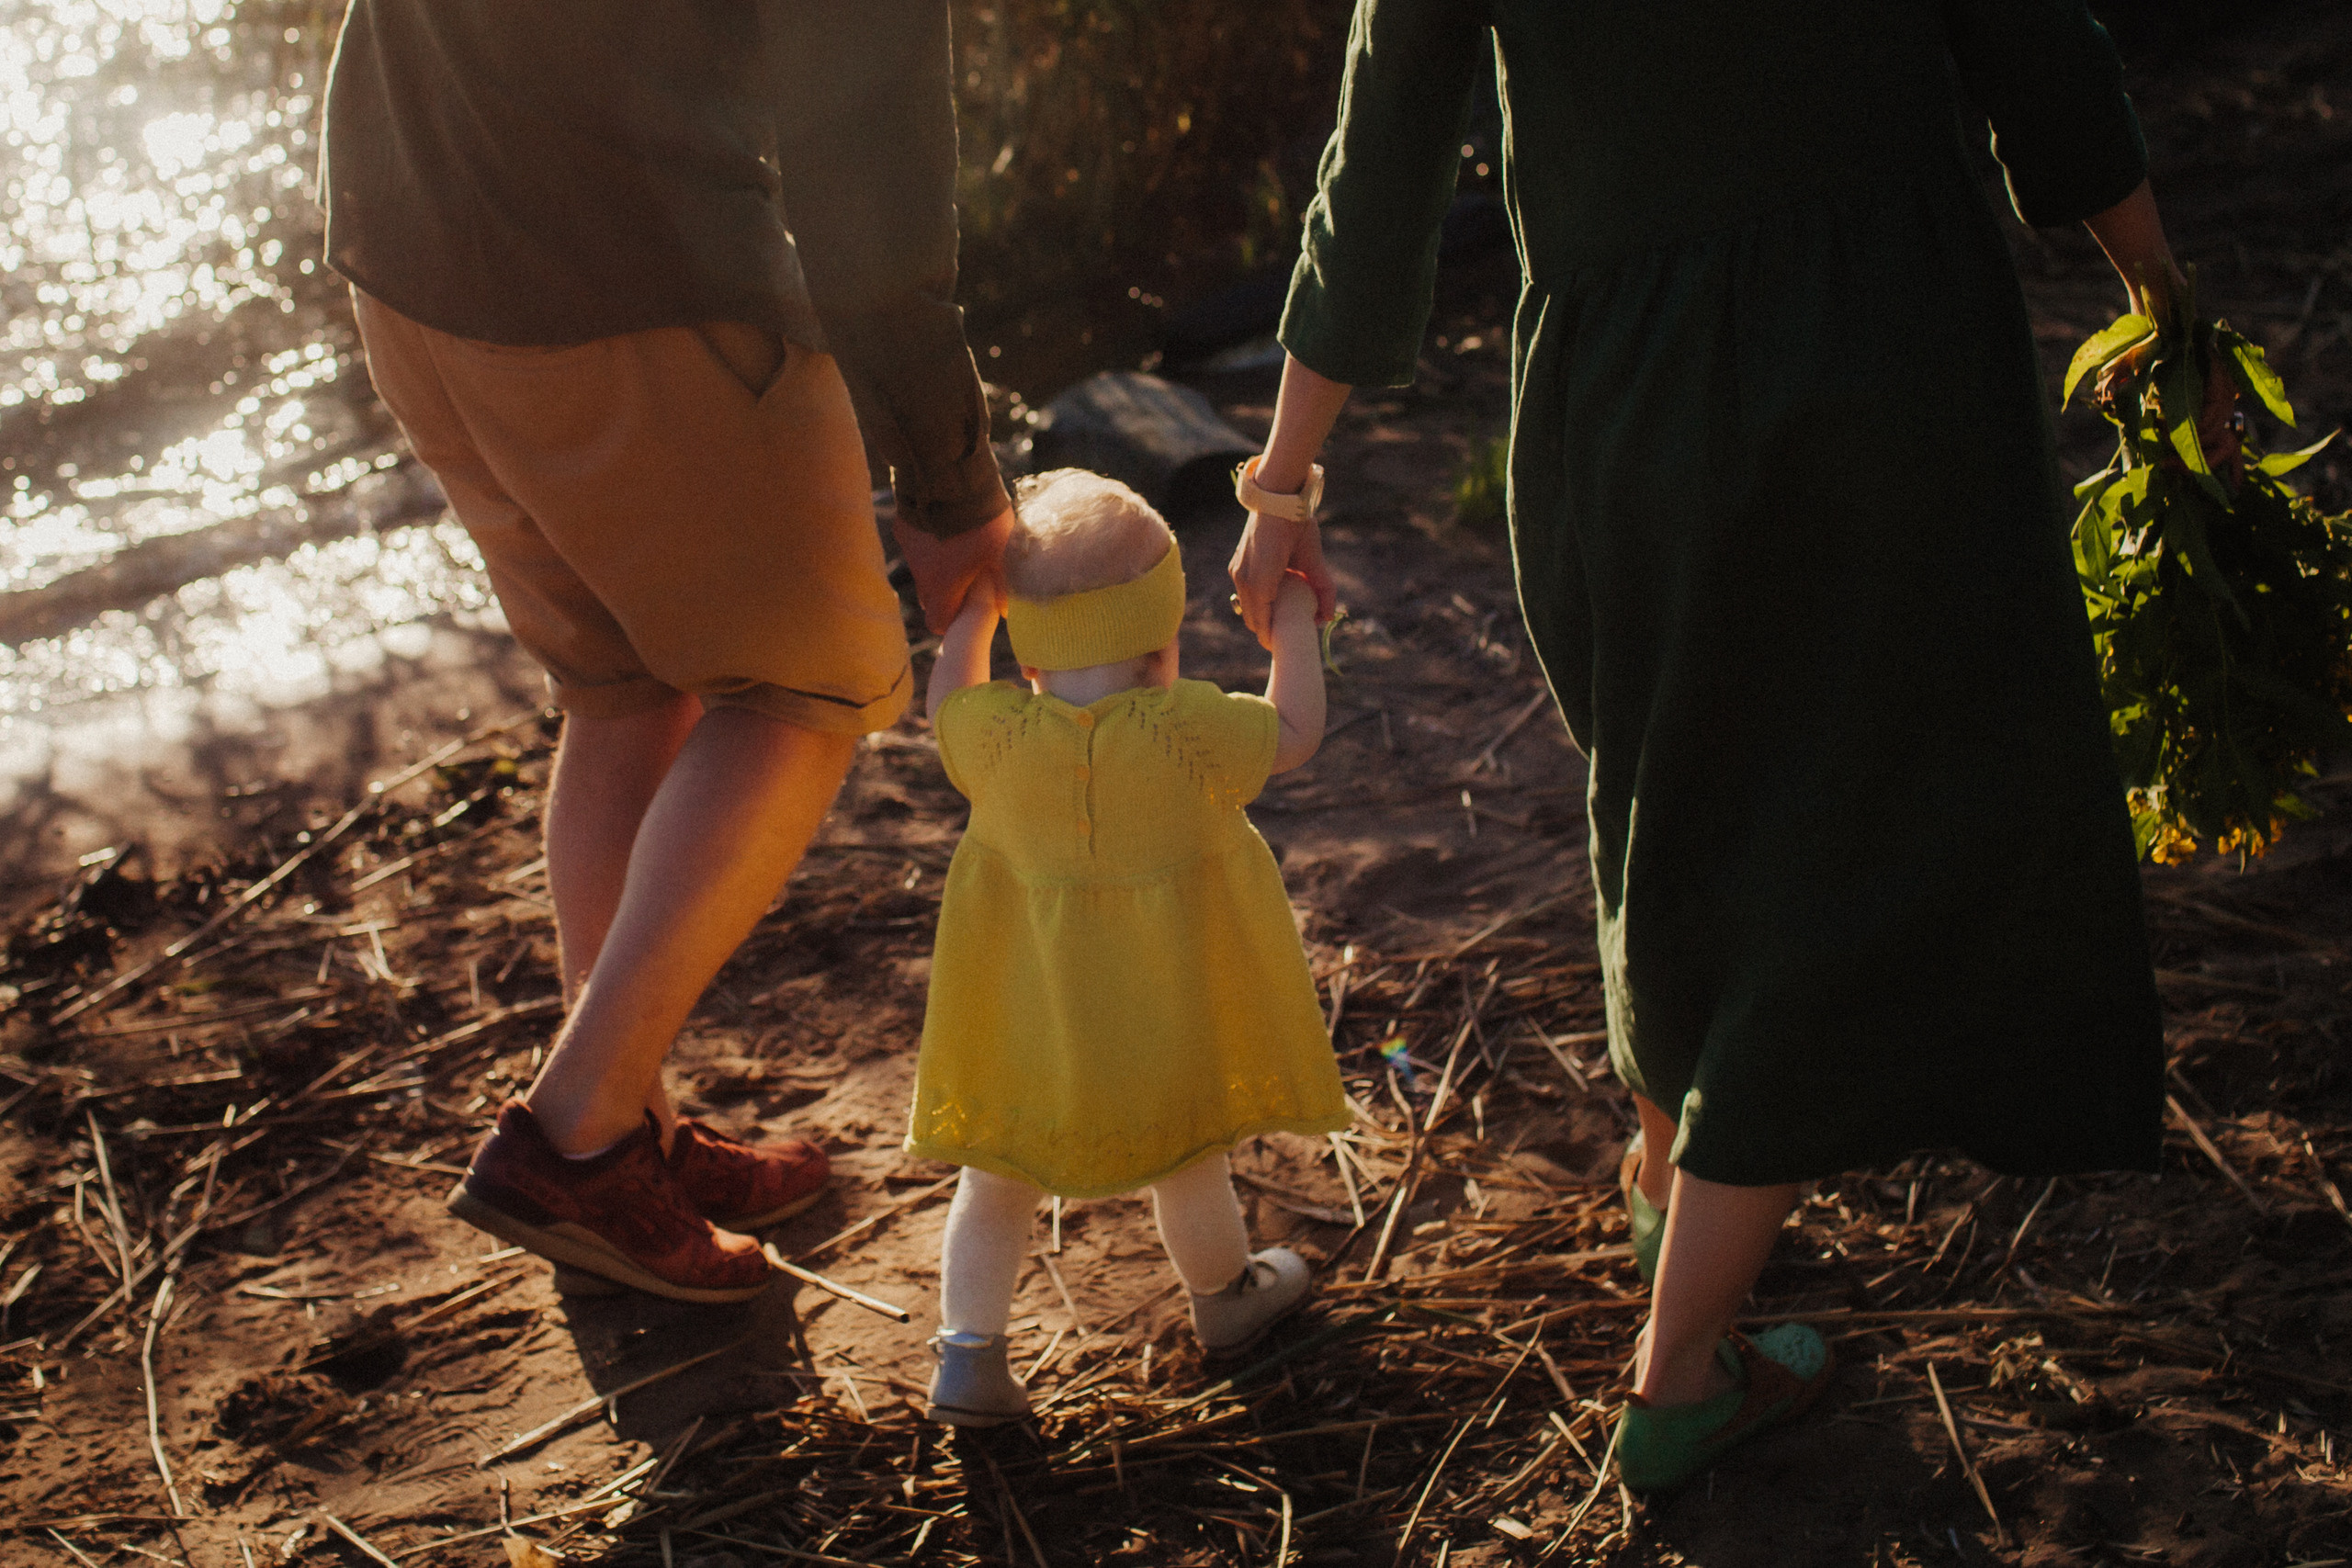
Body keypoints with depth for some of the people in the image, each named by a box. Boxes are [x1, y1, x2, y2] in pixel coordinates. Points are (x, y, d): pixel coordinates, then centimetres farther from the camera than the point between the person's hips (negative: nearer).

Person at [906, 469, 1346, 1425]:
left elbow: (945, 698, 7)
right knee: (1186, 1162, 21)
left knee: (998, 1178, 15)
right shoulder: (1190, 733, -22)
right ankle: (1225, 1297, 43)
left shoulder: (994, 733, -16)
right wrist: (1294, 629, 8)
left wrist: (976, 605, 14)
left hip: (1027, 1013, 1)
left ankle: (966, 1349, 8)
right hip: (1163, 1014, -1)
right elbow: (1295, 734, -5)